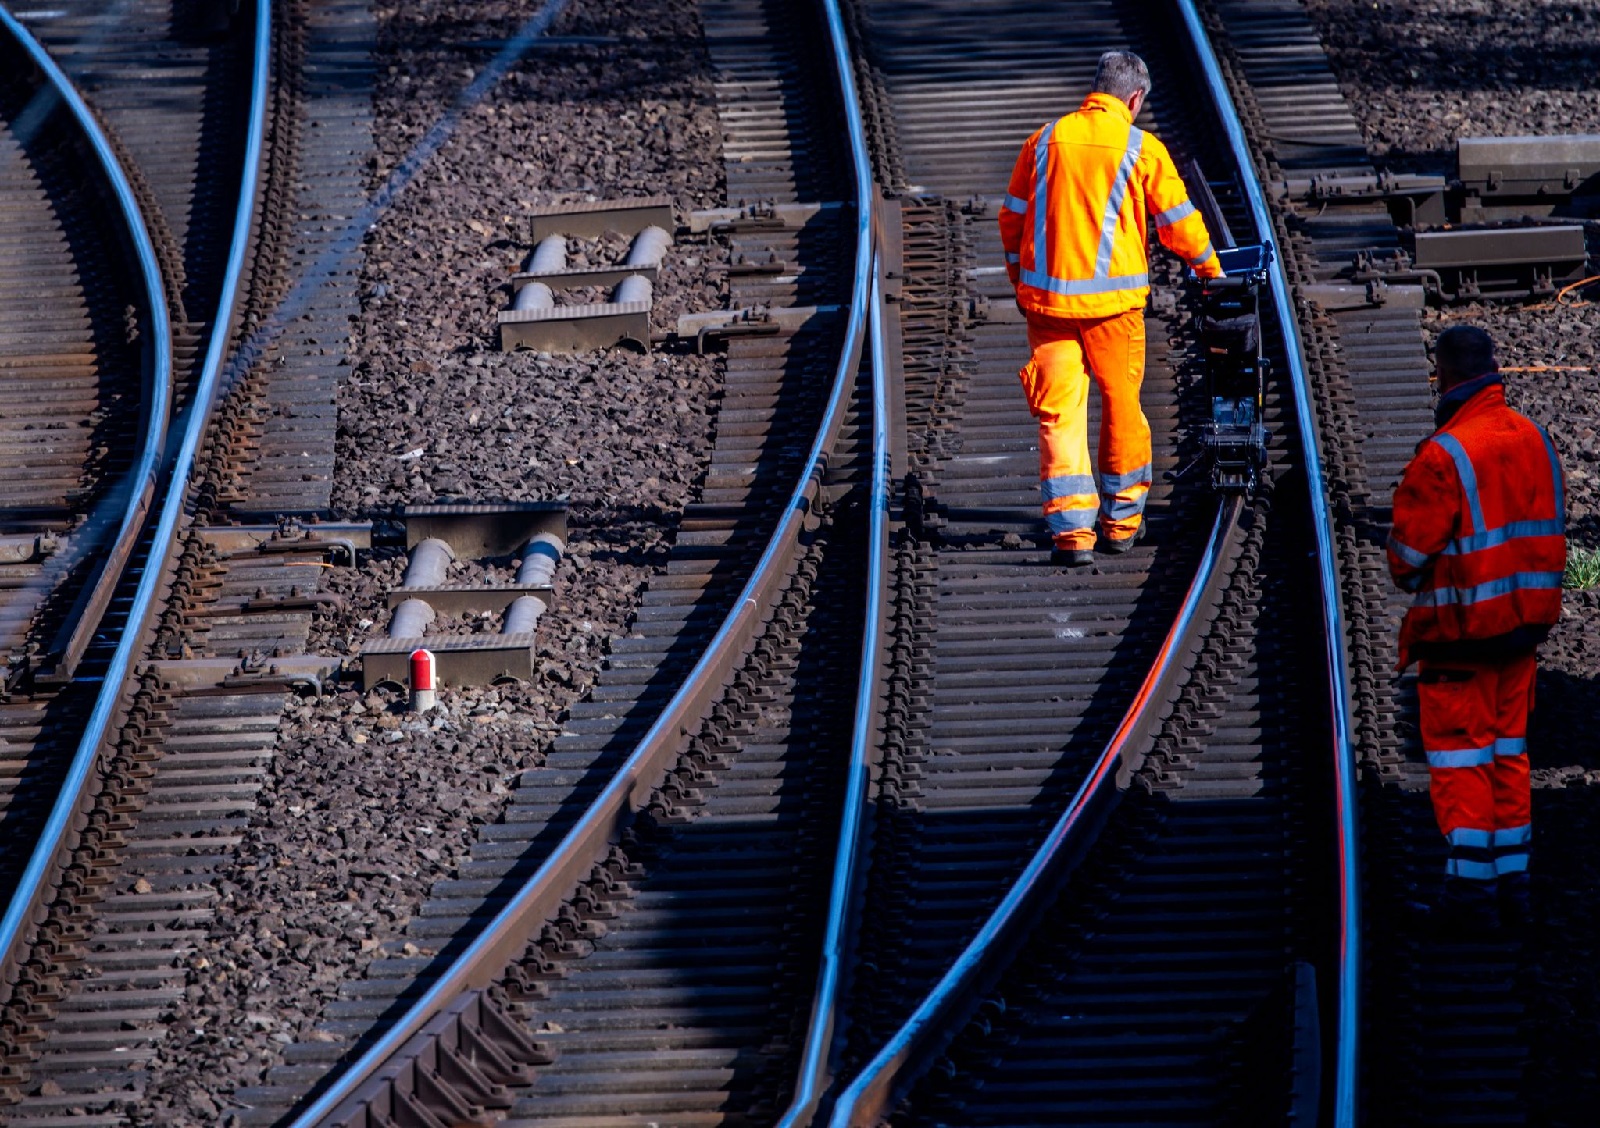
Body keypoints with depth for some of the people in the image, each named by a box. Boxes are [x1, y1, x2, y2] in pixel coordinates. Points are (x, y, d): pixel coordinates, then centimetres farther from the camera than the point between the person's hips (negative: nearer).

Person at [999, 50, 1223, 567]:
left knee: (1059, 413, 2)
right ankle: (1122, 520, 24)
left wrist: (1021, 282, 25)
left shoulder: (1045, 140, 6)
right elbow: (1177, 222, 2)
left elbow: (1012, 218, 12)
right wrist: (1209, 267, 20)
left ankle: (1071, 529, -7)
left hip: (1046, 295, 2)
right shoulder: (1141, 149, -3)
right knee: (1121, 408, 14)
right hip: (1111, 300, -2)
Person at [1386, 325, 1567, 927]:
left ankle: (1470, 883, 2)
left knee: (1459, 752, 2)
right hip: (1523, 619, 6)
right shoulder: (1534, 438, 1)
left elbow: (1408, 553, -14)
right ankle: (1512, 878, 19)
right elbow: (1551, 528, 10)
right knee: (1507, 747, 15)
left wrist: (1412, 580, 7)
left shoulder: (1444, 456, -20)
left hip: (1462, 626, -6)